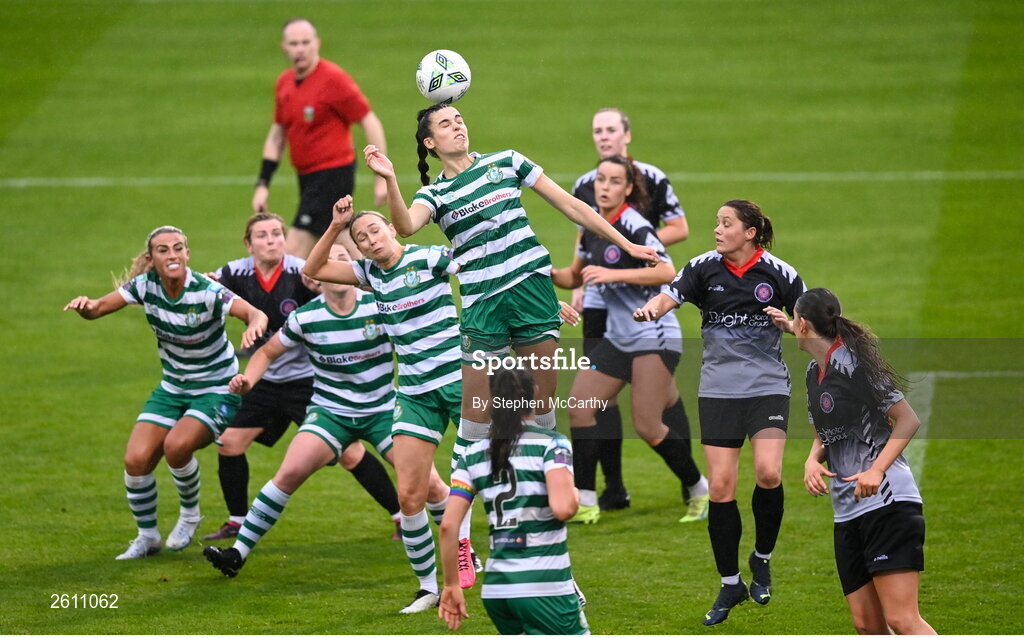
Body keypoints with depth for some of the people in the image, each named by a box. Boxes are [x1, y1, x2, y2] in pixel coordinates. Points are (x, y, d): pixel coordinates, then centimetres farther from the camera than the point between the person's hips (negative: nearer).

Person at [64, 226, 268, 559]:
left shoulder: (206, 291, -23)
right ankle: (147, 536, 12)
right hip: (172, 389, 5)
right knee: (136, 459, -11)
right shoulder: (146, 285, -9)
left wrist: (254, 326, -58)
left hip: (217, 390, -5)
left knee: (176, 445, -29)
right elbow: (98, 308, -9)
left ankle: (190, 514, 0)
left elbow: (255, 313, -34)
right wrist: (85, 305, -34)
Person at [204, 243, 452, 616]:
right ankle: (238, 552, -11)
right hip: (331, 412, 0)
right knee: (291, 472, -20)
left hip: (382, 410, 0)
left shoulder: (380, 307, -12)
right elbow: (267, 352, 5)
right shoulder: (306, 319, -10)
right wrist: (247, 379, -14)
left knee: (428, 483, -11)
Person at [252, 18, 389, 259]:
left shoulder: (333, 79, -14)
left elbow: (371, 124, -12)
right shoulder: (284, 82, 8)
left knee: (294, 252, -14)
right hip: (306, 175, 8)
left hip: (333, 173, -8)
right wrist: (263, 184, 13)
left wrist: (382, 177, -14)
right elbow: (277, 135, 18)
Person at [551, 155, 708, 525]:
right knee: (579, 406, -2)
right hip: (618, 338, 8)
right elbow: (575, 276, 22)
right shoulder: (593, 226, 8)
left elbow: (667, 272, -28)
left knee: (647, 426, -11)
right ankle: (586, 503, 2)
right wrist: (551, 274, 1)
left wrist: (613, 274, -30)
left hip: (654, 337, -8)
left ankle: (701, 490, 10)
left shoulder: (634, 226, -16)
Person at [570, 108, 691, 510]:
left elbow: (679, 229, -3)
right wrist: (578, 285, 11)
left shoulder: (650, 178, -5)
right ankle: (613, 488, 9)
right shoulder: (584, 185, 9)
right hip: (599, 301, 5)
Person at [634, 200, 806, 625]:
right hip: (718, 388, 2)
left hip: (767, 386, -2)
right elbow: (670, 295, -12)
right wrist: (650, 308, -34)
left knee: (768, 473, -20)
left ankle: (762, 558, 7)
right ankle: (730, 584, 13)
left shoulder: (779, 274, -2)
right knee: (720, 486, -1)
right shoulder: (704, 268, 2)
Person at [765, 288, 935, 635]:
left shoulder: (853, 363, -10)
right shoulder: (814, 370, 15)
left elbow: (909, 420, -9)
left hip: (887, 501, -9)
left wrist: (876, 470, -20)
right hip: (848, 513, 9)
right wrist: (812, 460, 3)